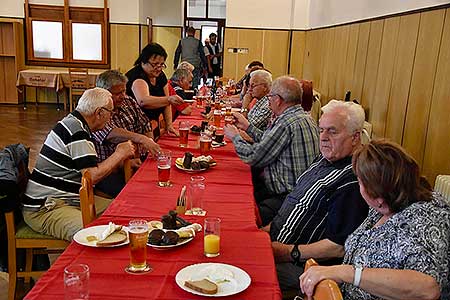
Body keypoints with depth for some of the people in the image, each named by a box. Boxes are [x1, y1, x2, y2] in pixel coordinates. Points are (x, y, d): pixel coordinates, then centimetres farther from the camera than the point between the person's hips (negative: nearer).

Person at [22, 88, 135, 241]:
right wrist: (119, 154, -8)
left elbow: (90, 168, 17)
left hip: (70, 200, 11)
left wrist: (119, 157, 11)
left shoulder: (73, 122, 13)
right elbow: (92, 176, -22)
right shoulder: (76, 130, -18)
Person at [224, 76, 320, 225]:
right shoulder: (304, 118, 13)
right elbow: (269, 142, 20)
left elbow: (253, 157, -14)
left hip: (288, 197, -11)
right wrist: (247, 127, 25)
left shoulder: (287, 124, -20)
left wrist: (235, 137, 4)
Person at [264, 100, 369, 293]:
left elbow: (340, 247, -25)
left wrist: (291, 253, -21)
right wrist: (271, 228, 11)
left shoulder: (353, 180, -23)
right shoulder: (325, 159, 9)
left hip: (303, 267, -9)